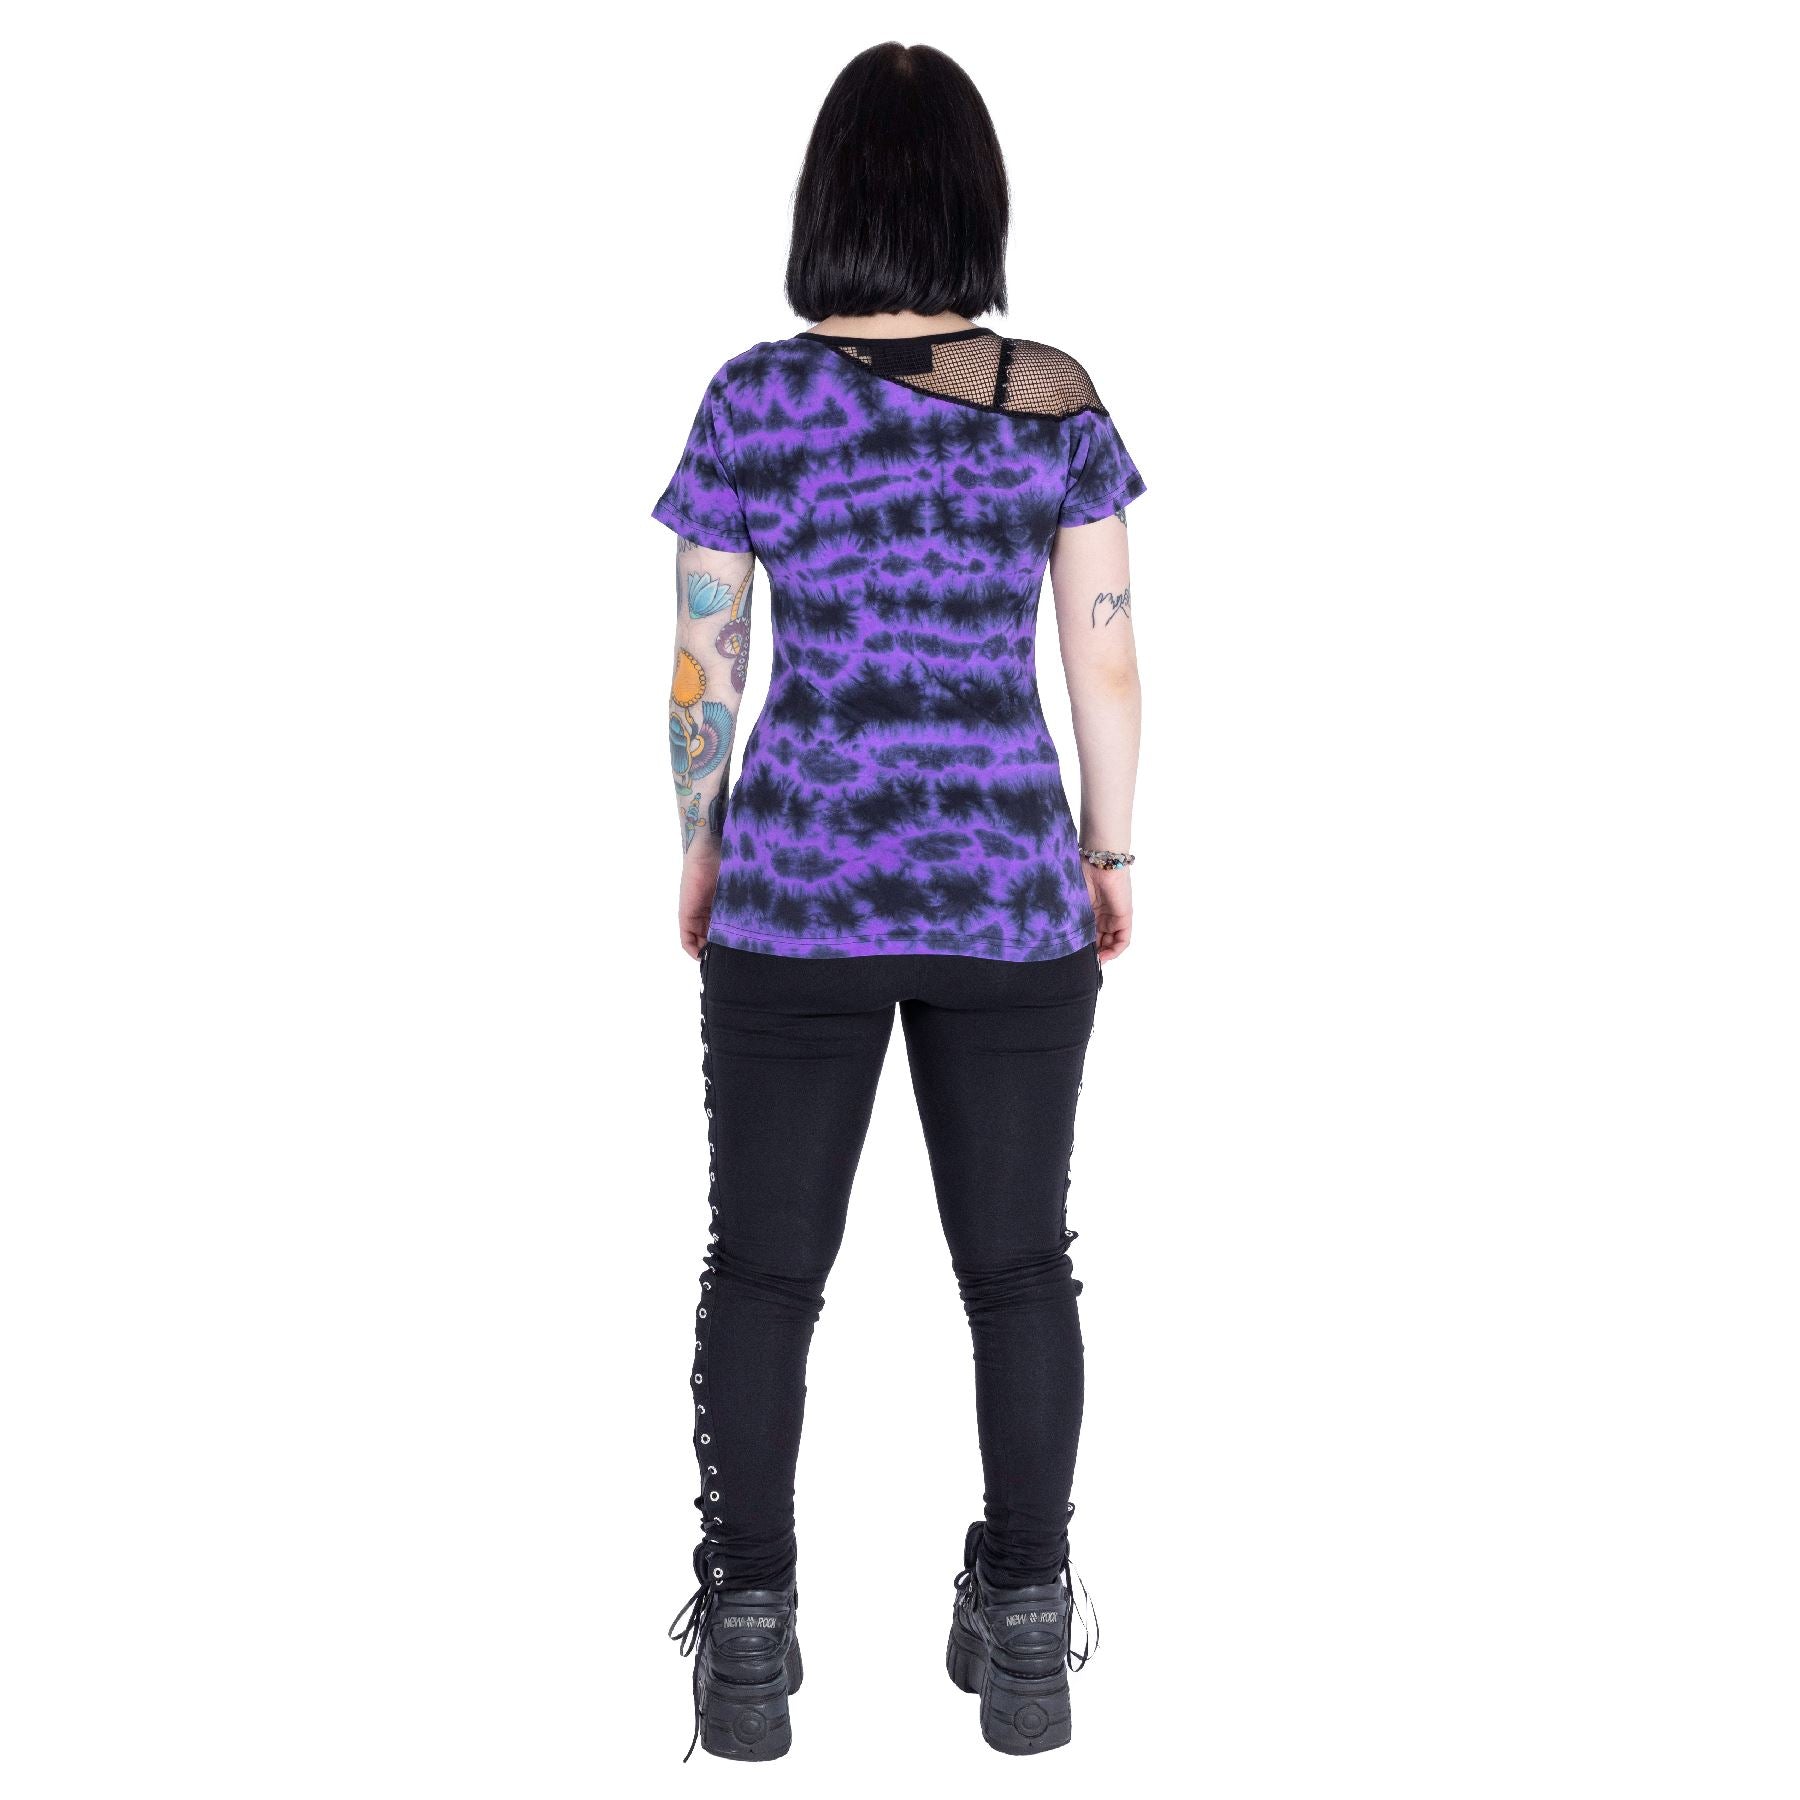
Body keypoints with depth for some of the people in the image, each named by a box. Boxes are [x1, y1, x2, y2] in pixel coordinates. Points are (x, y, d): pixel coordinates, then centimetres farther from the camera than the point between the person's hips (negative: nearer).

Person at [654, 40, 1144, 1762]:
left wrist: (697, 848, 12)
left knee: (763, 1265, 10)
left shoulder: (756, 398, -6)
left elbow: (701, 667, -3)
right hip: (1008, 885, 1)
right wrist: (1113, 851, 12)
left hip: (796, 890, -1)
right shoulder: (1059, 400, -3)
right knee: (1019, 1262, 11)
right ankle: (1026, 1636, 17)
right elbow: (1107, 656, -1)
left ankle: (747, 1639, 14)